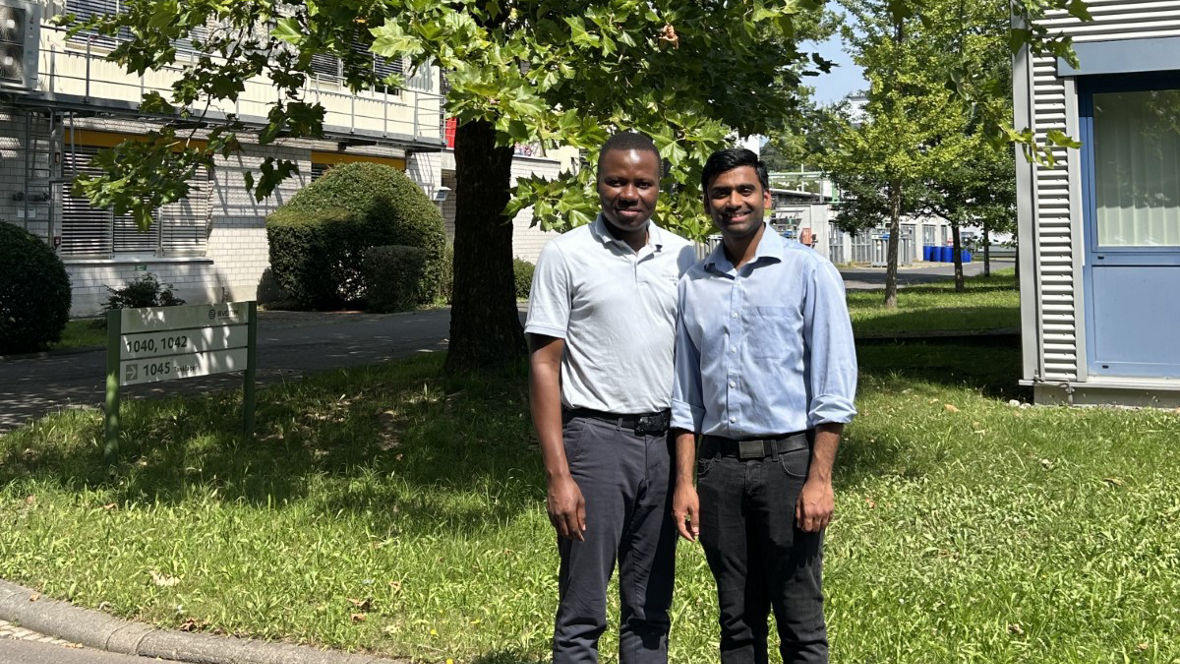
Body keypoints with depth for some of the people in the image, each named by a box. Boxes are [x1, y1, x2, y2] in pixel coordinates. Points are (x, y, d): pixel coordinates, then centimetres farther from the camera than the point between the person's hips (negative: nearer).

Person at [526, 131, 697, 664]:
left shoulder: (682, 256, 8)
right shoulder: (566, 255, -4)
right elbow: (543, 366, -6)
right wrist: (558, 475, -13)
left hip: (664, 442, 4)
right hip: (597, 439, -4)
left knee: (650, 610, 13)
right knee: (582, 614, 0)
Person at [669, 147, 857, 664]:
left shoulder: (808, 272, -2)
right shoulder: (693, 285, 10)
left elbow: (834, 388, -6)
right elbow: (685, 395, 13)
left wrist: (819, 480, -12)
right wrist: (684, 481, 7)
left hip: (786, 459, -4)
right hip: (718, 464, 4)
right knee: (736, 620, 11)